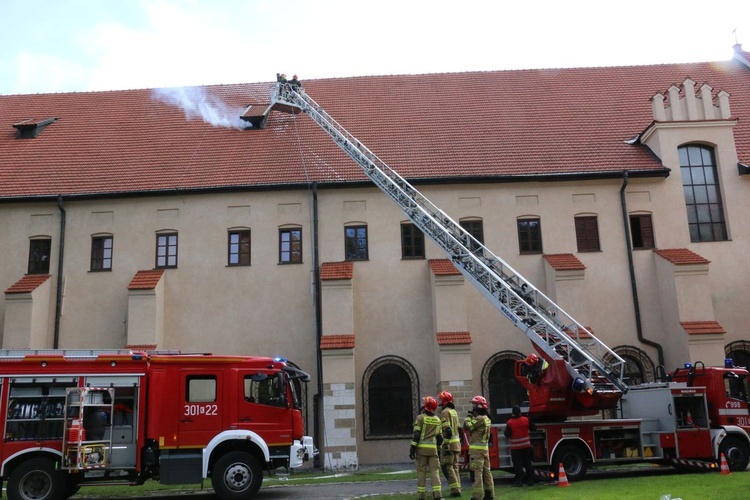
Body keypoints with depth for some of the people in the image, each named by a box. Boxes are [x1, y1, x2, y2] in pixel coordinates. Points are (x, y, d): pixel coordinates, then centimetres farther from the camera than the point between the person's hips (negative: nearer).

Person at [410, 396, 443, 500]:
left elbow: (416, 435, -10)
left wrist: (412, 448, -8)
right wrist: (438, 448, 23)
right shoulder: (437, 420, 10)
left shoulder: (420, 418, -5)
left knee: (421, 472, 3)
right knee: (434, 471, 5)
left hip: (422, 448, -3)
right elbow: (439, 437, 13)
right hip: (433, 448, 3)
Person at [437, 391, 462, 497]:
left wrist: (445, 446, -21)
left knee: (446, 466, -5)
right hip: (457, 443, 9)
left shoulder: (445, 412, -12)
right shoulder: (454, 411, 16)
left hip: (449, 443, -9)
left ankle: (455, 489, -9)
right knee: (455, 466, 12)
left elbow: (447, 430, -21)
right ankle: (457, 488, 12)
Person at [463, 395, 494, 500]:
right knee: (486, 471, 13)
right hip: (485, 448, 10)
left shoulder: (479, 419, -16)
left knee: (477, 472, -9)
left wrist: (469, 416, -2)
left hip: (477, 449, -10)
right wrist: (472, 416, 11)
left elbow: (467, 426, -15)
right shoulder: (486, 418, 14)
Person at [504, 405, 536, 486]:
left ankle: (519, 480, -1)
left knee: (517, 464, 2)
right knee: (528, 463, 11)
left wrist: (506, 429, 7)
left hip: (515, 447, -3)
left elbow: (507, 434, -12)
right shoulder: (526, 420, -4)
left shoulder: (510, 422, -13)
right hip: (526, 445, 3)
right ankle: (530, 480, 13)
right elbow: (533, 428, 5)